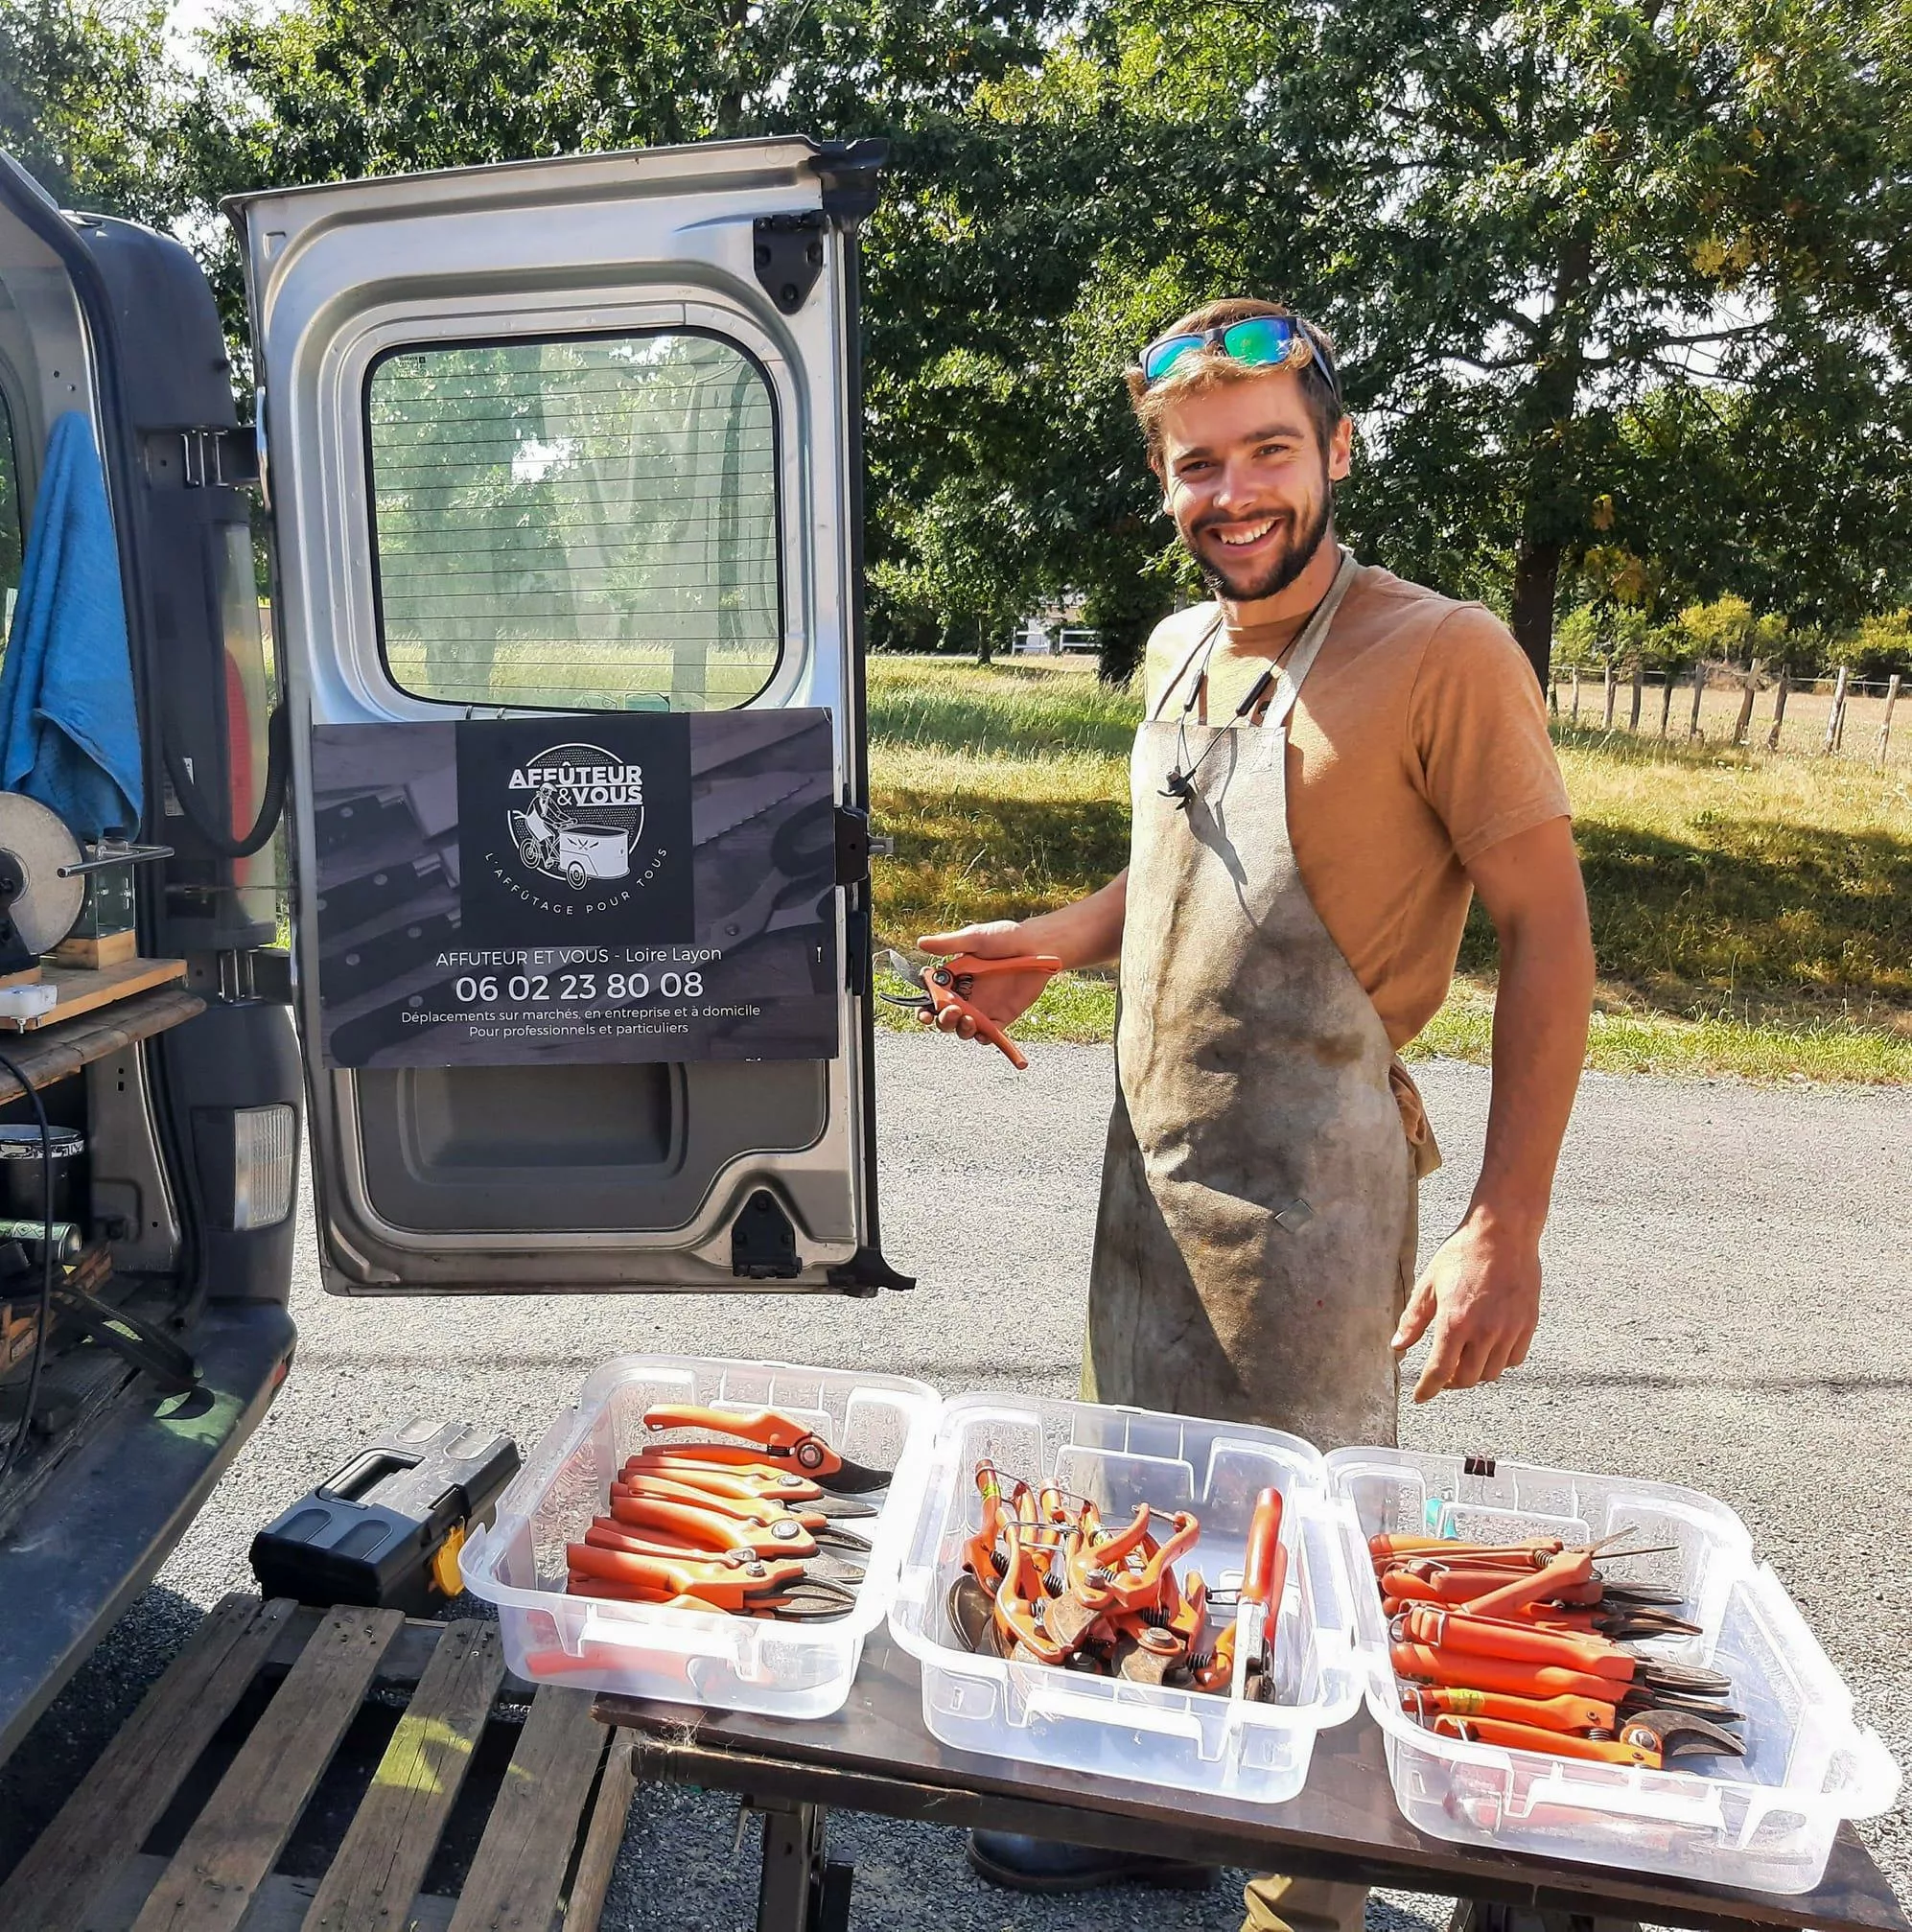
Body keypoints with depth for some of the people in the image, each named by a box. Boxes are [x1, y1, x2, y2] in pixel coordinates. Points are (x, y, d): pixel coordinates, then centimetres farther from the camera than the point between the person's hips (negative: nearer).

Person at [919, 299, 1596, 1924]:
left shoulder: (1442, 657, -14)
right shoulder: (1179, 652, 8)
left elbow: (1547, 932, -13)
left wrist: (1507, 1226, -18)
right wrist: (1054, 941, 5)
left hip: (1310, 1182, -7)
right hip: (1148, 1160, 7)